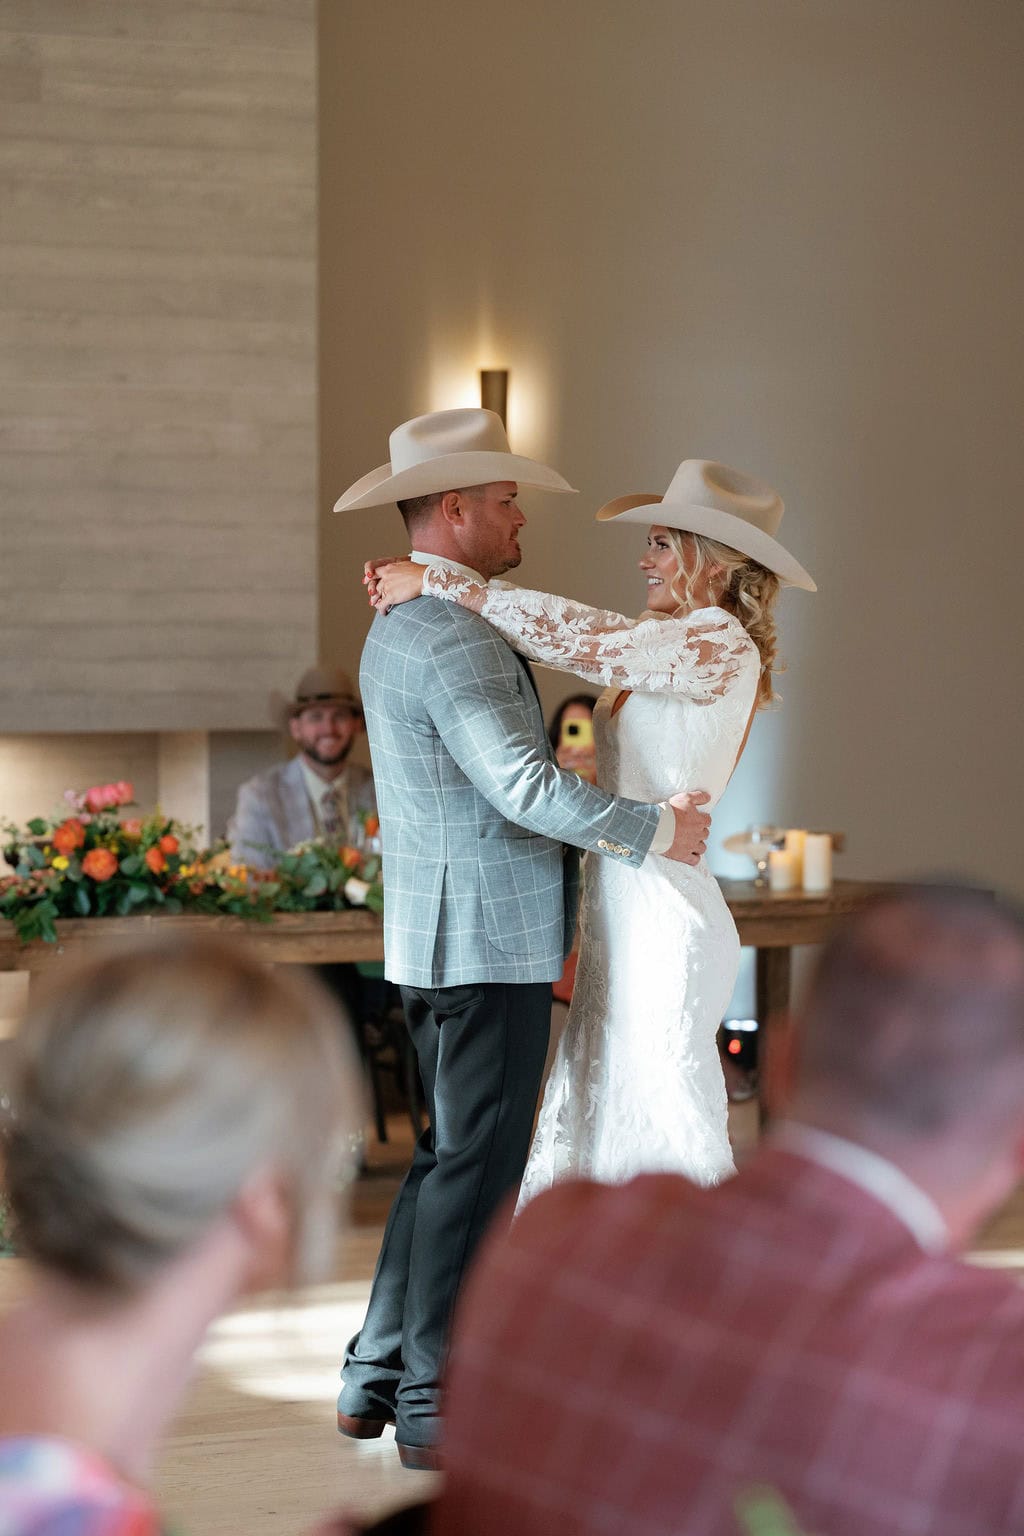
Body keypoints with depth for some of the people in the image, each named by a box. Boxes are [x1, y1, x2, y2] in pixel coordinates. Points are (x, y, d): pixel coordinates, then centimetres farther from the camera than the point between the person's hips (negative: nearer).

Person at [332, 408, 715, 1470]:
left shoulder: (399, 631, 16)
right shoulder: (454, 640, -18)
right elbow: (526, 786, -28)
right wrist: (652, 831, -16)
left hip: (436, 941, 10)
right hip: (489, 944, -10)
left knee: (450, 1160, 16)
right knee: (478, 1167, -4)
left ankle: (378, 1379, 19)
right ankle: (437, 1413, 2)